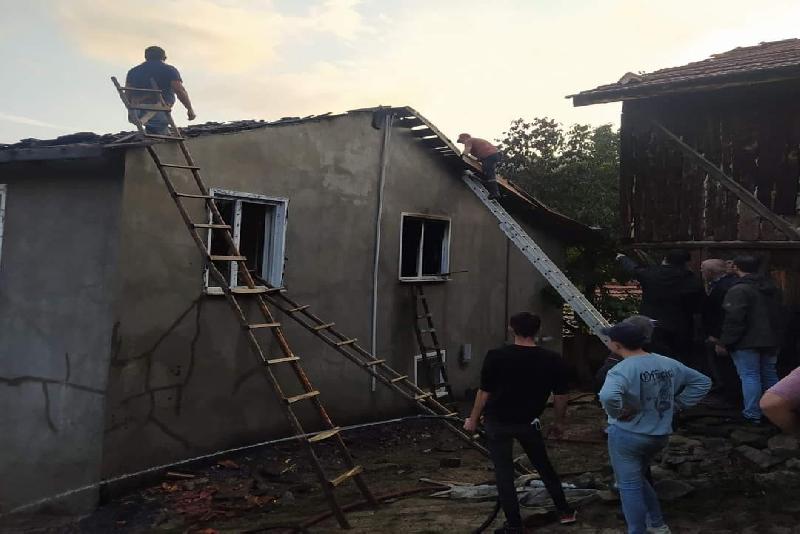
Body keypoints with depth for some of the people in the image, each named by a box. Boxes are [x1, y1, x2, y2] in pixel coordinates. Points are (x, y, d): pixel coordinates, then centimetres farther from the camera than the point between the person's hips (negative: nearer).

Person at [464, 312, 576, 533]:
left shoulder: (496, 356, -16)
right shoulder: (552, 360, -10)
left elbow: (484, 392, -10)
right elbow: (560, 396, -2)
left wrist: (473, 419, 4)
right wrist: (559, 422, 14)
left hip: (498, 422, -2)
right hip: (528, 422, 2)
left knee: (504, 472, 7)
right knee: (543, 466, 22)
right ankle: (565, 512, 31)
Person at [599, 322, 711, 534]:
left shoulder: (622, 369, -21)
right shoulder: (668, 364, 2)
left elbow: (607, 396, -41)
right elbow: (703, 382, 11)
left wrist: (618, 412, -21)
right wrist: (676, 405, 8)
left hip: (626, 436, -7)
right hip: (660, 435, 8)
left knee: (629, 486, 6)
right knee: (637, 478, 26)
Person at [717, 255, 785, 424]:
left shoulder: (738, 290, -18)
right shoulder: (772, 288, 11)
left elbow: (733, 320, -22)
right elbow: (778, 315, 19)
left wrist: (723, 342, -15)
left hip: (747, 342, -8)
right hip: (770, 341, 8)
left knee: (749, 376, -3)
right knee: (769, 375, 17)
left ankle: (752, 414, -1)